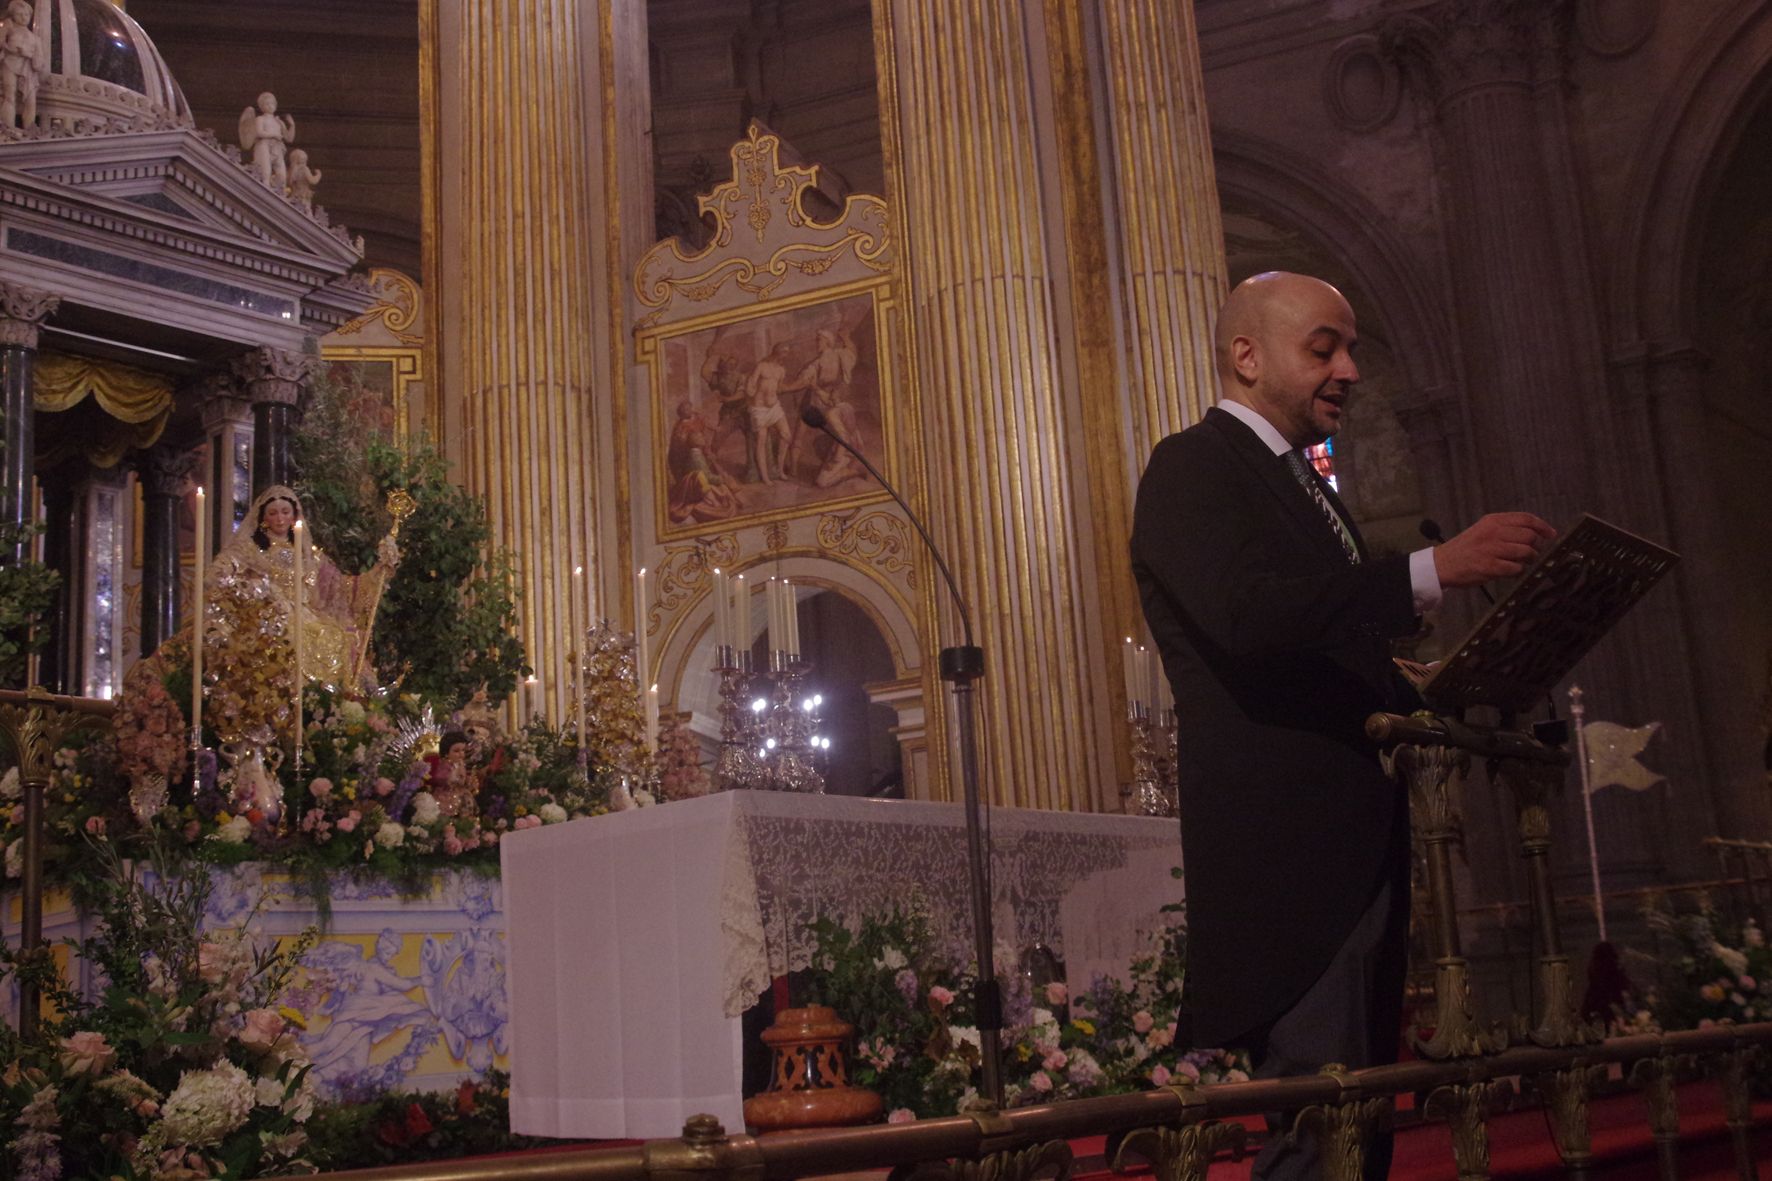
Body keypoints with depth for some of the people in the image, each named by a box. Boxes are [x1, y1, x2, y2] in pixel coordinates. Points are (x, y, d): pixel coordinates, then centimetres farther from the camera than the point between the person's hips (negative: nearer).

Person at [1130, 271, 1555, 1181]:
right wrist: (1434, 569, -23)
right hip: (1286, 848, -9)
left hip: (1359, 846, 9)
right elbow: (1246, 613, -23)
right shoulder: (1193, 467, -5)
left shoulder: (1305, 485, 24)